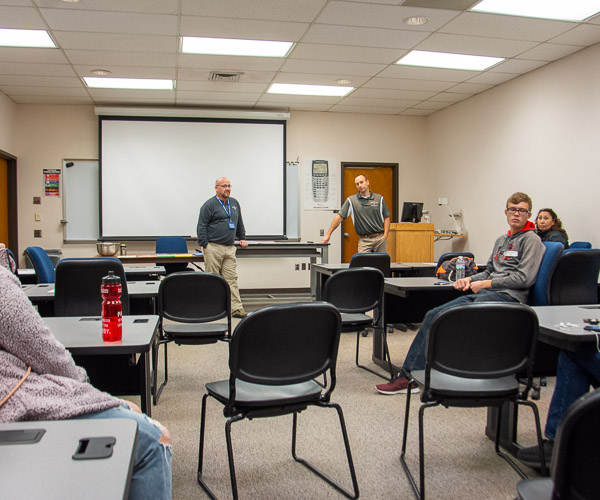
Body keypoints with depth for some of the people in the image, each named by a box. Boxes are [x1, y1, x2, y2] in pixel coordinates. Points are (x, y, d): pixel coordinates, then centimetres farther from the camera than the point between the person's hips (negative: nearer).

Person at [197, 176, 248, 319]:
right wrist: (204, 245, -11)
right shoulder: (209, 205, -3)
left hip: (229, 248, 5)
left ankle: (236, 308, 0)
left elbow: (239, 223, 29)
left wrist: (242, 238, 25)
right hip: (213, 248, -5)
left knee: (232, 279, 1)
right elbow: (201, 226, -6)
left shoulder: (234, 203, 16)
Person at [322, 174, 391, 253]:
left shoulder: (379, 199, 6)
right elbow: (339, 217, -1)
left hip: (380, 238, 1)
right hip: (364, 240, -1)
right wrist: (328, 234, -7)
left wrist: (385, 235, -4)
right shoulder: (351, 200, 2)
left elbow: (386, 218, 8)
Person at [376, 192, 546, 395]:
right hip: (483, 294, 8)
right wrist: (470, 279, 9)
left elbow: (524, 278, -11)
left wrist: (485, 284, -9)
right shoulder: (501, 240, 26)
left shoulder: (531, 240, 1)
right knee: (433, 315, -10)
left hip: (508, 296, -8)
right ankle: (409, 374, -10)